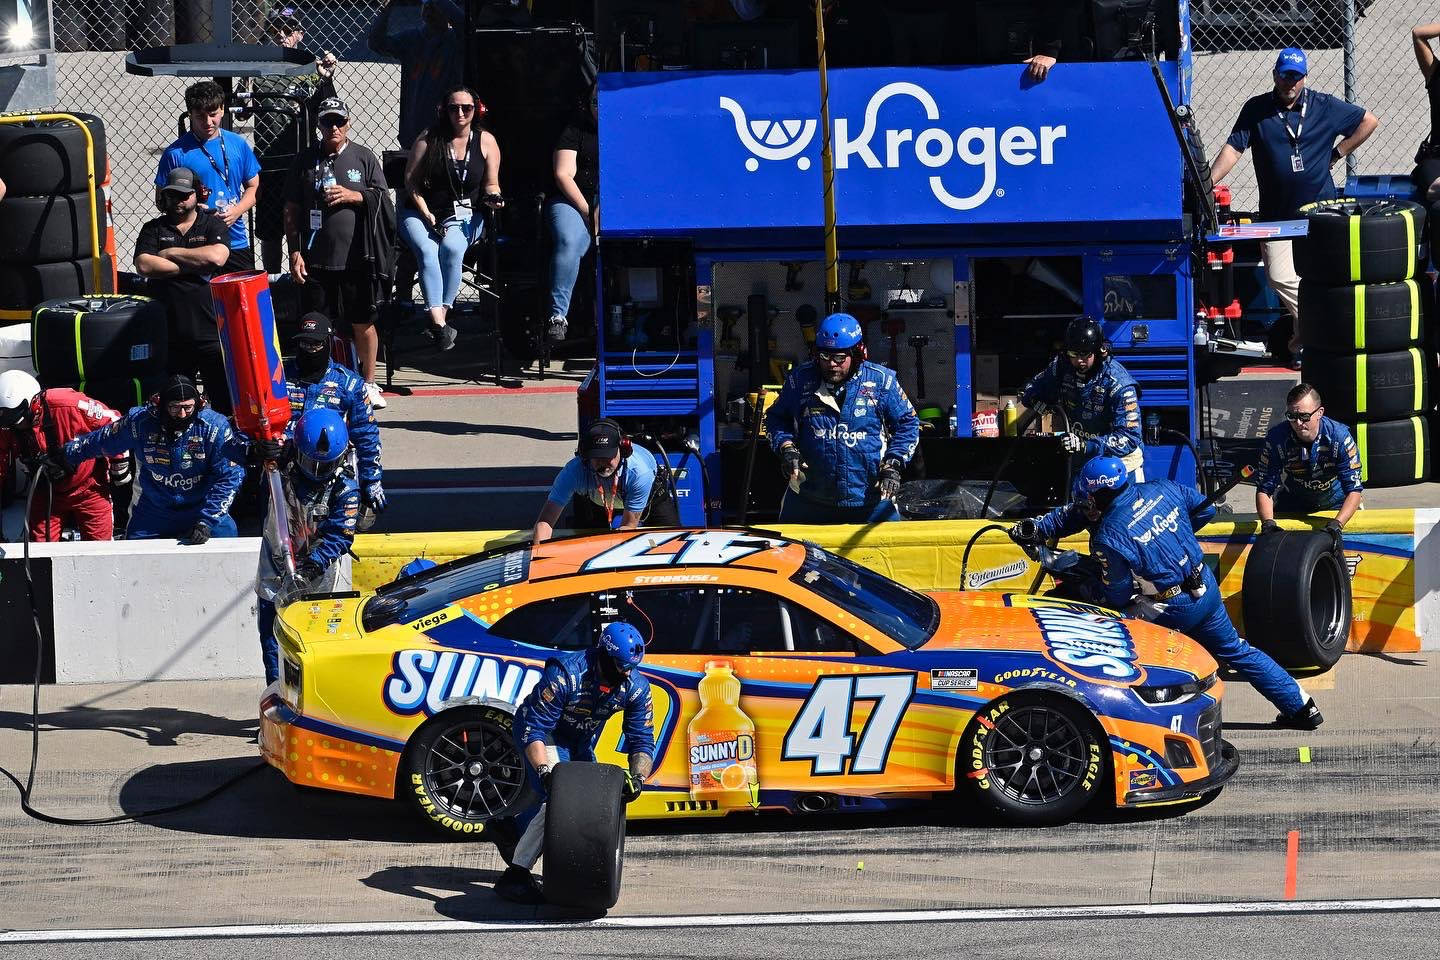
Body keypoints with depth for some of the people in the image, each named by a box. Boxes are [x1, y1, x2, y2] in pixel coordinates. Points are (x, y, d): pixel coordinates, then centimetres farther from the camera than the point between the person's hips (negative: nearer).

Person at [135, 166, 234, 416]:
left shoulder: (213, 225, 9)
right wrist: (193, 266, -7)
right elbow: (143, 266, -5)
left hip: (210, 331, -2)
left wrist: (171, 253, -3)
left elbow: (216, 256, -12)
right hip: (170, 334, 2)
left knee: (226, 401, -5)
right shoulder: (153, 230, 13)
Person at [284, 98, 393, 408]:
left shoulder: (364, 157, 5)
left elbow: (383, 200, 6)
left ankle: (368, 383, 21)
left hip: (356, 259, 0)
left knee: (363, 324, 7)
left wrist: (353, 196, -10)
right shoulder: (306, 161, 5)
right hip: (316, 260, 0)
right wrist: (295, 252, 0)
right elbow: (292, 211, 7)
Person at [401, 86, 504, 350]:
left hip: (464, 217, 0)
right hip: (421, 212, 0)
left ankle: (441, 315, -30)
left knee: (451, 248, -32)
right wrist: (426, 215, -8)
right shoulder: (429, 139, 2)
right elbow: (411, 180, 2)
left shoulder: (485, 141, 6)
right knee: (426, 250, -31)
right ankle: (439, 322, -42)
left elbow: (491, 184, 12)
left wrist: (493, 196, -12)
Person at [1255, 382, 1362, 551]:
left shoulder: (1339, 436, -26)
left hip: (1334, 505, 0)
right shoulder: (1276, 438, -23)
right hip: (1291, 504, 0)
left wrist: (1336, 525, -44)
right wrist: (1268, 523, -39)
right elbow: (1264, 489, -19)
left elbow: (1354, 490, -27)